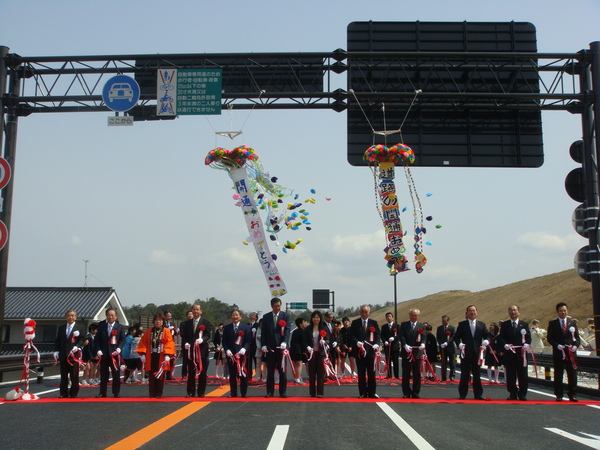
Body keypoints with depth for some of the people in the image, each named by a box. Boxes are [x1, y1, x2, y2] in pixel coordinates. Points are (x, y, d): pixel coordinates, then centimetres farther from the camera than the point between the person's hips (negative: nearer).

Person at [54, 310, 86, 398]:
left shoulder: (80, 328, 7)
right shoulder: (61, 328, 17)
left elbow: (82, 339, 0)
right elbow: (57, 340, 15)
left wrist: (77, 346, -17)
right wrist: (56, 351, 3)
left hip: (74, 354, -3)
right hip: (63, 355, 3)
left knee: (74, 376, -1)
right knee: (63, 376, 7)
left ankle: (73, 393, 6)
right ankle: (63, 393, 14)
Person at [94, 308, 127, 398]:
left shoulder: (120, 327, 5)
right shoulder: (101, 326, 8)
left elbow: (123, 339, 2)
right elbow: (97, 339, 6)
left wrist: (119, 348, -14)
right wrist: (98, 350, -7)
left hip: (115, 354, -1)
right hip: (104, 354, 1)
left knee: (116, 374, 0)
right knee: (103, 375, 7)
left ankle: (116, 393, 10)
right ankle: (102, 393, 15)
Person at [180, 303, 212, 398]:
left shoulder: (206, 323, 2)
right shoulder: (186, 323, 12)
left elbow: (208, 335, -8)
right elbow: (184, 336, 9)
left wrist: (202, 340, -28)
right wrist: (185, 343, -11)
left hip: (202, 350, -2)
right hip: (190, 351, 2)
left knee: (202, 372, 2)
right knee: (191, 373, 7)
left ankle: (201, 392, 11)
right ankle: (190, 392, 14)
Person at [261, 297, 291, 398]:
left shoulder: (285, 316, 3)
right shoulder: (266, 317, 8)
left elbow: (287, 330, -6)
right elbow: (263, 332, 7)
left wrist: (284, 342, -21)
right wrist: (263, 345, -4)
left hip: (281, 346, -1)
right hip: (269, 347, 1)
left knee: (282, 370, 2)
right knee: (270, 371, 6)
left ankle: (283, 392, 8)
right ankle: (270, 392, 12)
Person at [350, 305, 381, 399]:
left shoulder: (374, 323, 8)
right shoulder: (355, 323, 5)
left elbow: (378, 334, 4)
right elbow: (351, 335, 2)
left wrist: (376, 343, -14)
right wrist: (357, 342, -16)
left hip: (371, 350, 1)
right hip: (359, 350, -1)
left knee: (371, 373, 3)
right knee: (361, 373, 4)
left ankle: (372, 393, 10)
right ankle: (362, 393, 10)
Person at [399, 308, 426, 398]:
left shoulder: (422, 326, 8)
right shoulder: (404, 325, 7)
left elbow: (423, 337, -2)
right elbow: (401, 336, -3)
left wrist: (423, 344, -24)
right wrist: (405, 345, -20)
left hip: (417, 353, 0)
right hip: (406, 352, 0)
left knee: (417, 374, 3)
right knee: (406, 374, 4)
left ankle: (416, 393, 11)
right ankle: (406, 393, 12)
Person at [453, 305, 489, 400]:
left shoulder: (481, 324, 11)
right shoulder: (462, 324, 5)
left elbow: (487, 336, 9)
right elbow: (456, 337, 3)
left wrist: (486, 341, -12)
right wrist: (459, 344, -15)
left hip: (477, 353, 2)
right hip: (466, 353, -2)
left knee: (477, 374, 6)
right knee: (464, 374, 3)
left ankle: (478, 394, 13)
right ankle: (462, 394, 9)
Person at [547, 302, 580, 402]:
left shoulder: (572, 323, 12)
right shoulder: (552, 324, 5)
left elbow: (577, 337, 9)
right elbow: (550, 338, 0)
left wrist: (576, 346, -9)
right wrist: (557, 345, -15)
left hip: (570, 352, 2)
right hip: (558, 352, -2)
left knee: (572, 374, 1)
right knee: (558, 374, 3)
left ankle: (572, 395, 10)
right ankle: (559, 395, 10)